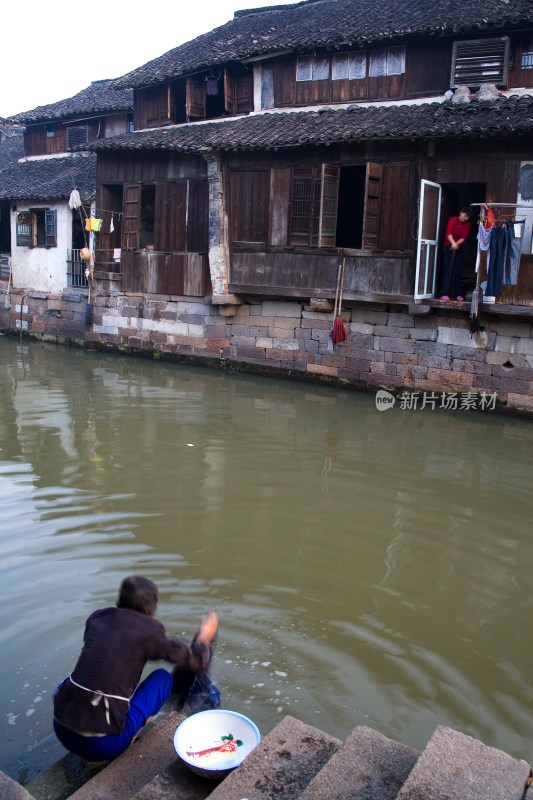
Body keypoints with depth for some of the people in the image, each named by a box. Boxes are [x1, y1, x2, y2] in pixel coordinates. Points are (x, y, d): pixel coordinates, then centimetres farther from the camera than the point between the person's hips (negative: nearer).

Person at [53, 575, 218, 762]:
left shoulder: (97, 618, 8)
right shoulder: (149, 629, -5)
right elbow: (196, 661, 5)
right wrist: (205, 637, 26)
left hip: (62, 731, 5)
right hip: (103, 745, -4)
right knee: (163, 677, 11)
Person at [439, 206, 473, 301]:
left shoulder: (468, 225, 2)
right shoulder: (453, 220, -8)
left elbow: (464, 237, -10)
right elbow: (448, 233, -23)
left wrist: (456, 244, -29)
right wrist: (453, 243, -40)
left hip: (458, 249, 4)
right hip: (448, 248, -4)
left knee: (458, 272, 2)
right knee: (447, 271, -10)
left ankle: (457, 294, 7)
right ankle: (444, 294, -12)